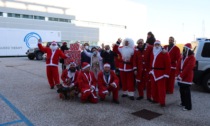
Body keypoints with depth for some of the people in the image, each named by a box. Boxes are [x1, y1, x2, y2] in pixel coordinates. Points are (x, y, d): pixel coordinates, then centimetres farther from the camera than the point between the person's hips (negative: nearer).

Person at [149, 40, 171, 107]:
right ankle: (155, 99, 24)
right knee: (154, 87, 11)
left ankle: (162, 102, 2)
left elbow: (168, 64, -10)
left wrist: (166, 73, -15)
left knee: (161, 88, -5)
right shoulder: (152, 53, 15)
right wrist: (150, 70, 12)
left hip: (161, 73, -6)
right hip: (153, 73, 6)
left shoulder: (164, 53, -6)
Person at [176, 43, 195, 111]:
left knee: (187, 92, -6)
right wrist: (178, 75, -3)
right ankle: (183, 103, 31)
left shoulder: (192, 58, -10)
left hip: (187, 78, -8)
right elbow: (178, 66, 9)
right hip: (181, 78, 8)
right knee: (182, 91, 16)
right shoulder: (182, 57, 16)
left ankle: (188, 106, 1)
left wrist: (181, 76, -18)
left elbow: (188, 68, -19)